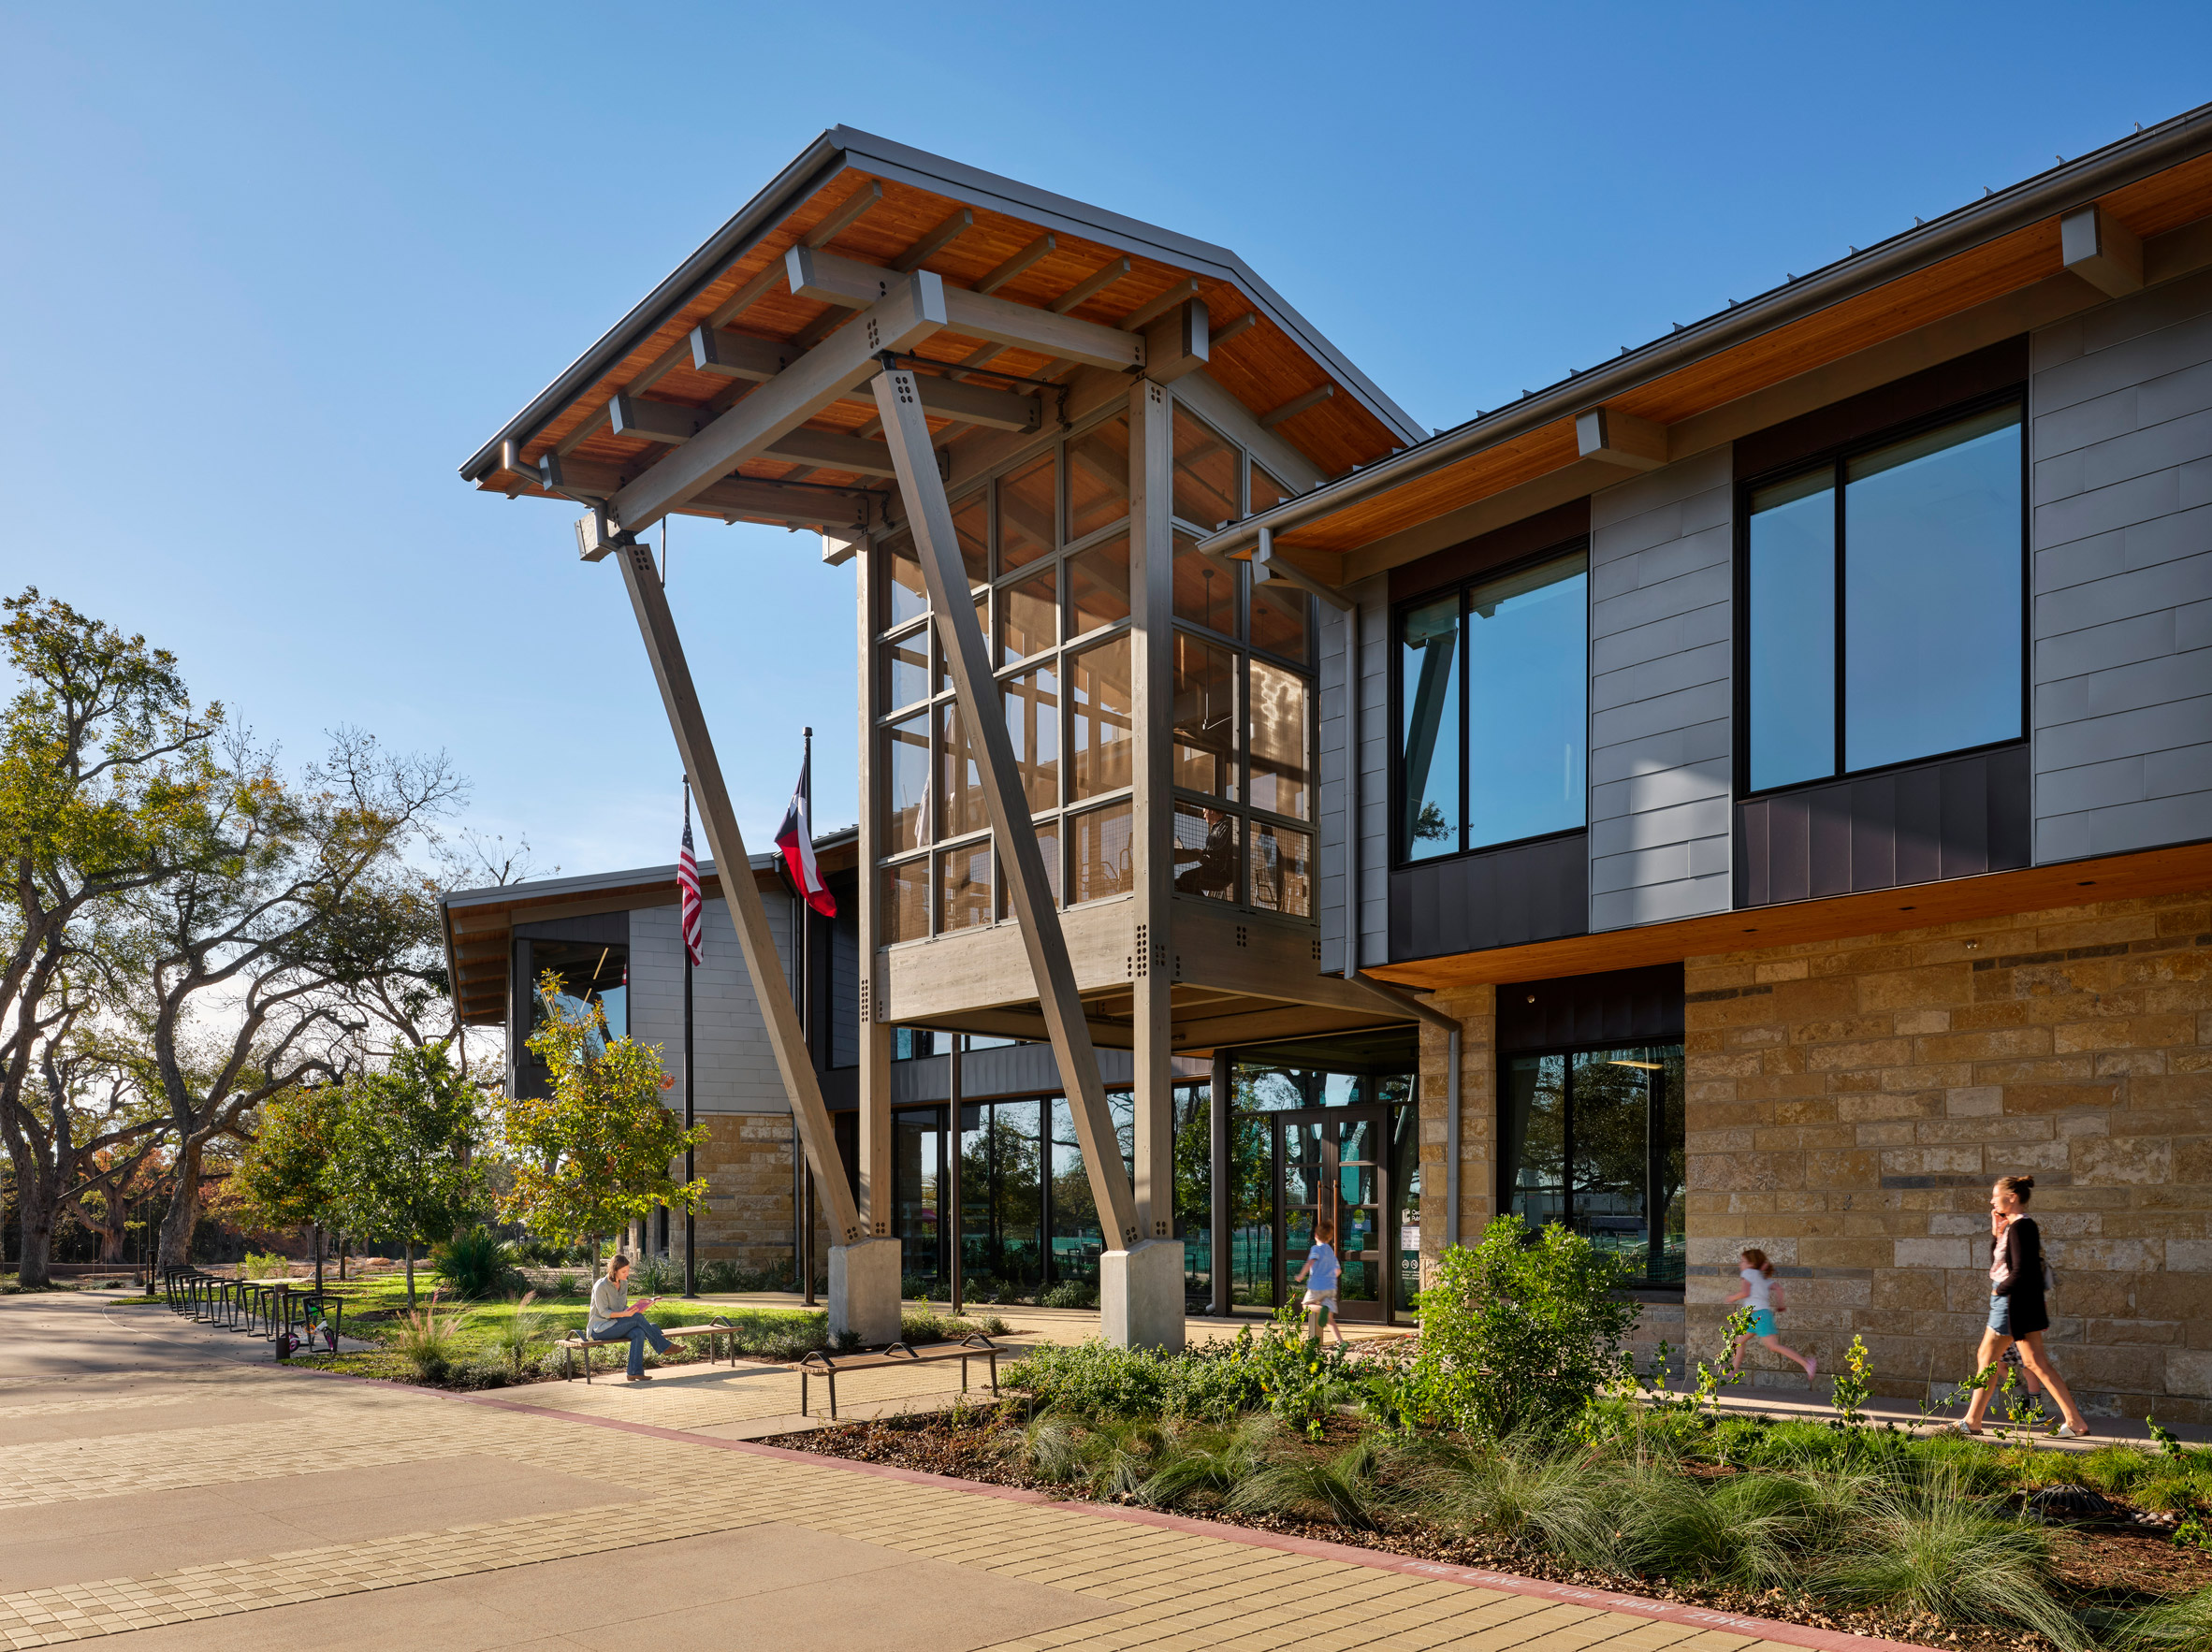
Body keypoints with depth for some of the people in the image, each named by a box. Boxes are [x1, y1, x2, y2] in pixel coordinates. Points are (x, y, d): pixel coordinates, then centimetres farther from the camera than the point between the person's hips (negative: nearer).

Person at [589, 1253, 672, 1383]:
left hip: (616, 1325, 7)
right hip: (599, 1329, -7)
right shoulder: (601, 1287, -14)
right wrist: (624, 1314, -30)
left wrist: (636, 1307, -6)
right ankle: (664, 1347, -18)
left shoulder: (622, 1284, 10)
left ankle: (635, 1372, -31)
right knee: (637, 1318, -26)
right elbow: (603, 1312, -16)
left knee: (639, 1333, -26)